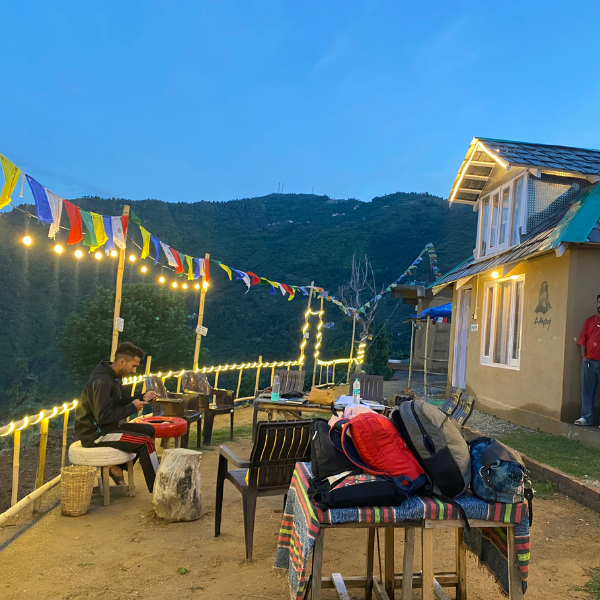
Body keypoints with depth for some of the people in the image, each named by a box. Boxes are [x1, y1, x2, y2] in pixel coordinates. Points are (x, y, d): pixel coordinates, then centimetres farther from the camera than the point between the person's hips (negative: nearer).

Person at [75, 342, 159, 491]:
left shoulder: (111, 375, 7)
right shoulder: (102, 382, -25)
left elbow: (120, 401, 16)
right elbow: (103, 416, -29)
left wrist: (142, 398, 0)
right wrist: (132, 408, -19)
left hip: (106, 428, 10)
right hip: (95, 434, -10)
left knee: (149, 430, 11)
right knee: (146, 442, -17)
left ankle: (118, 467, 11)